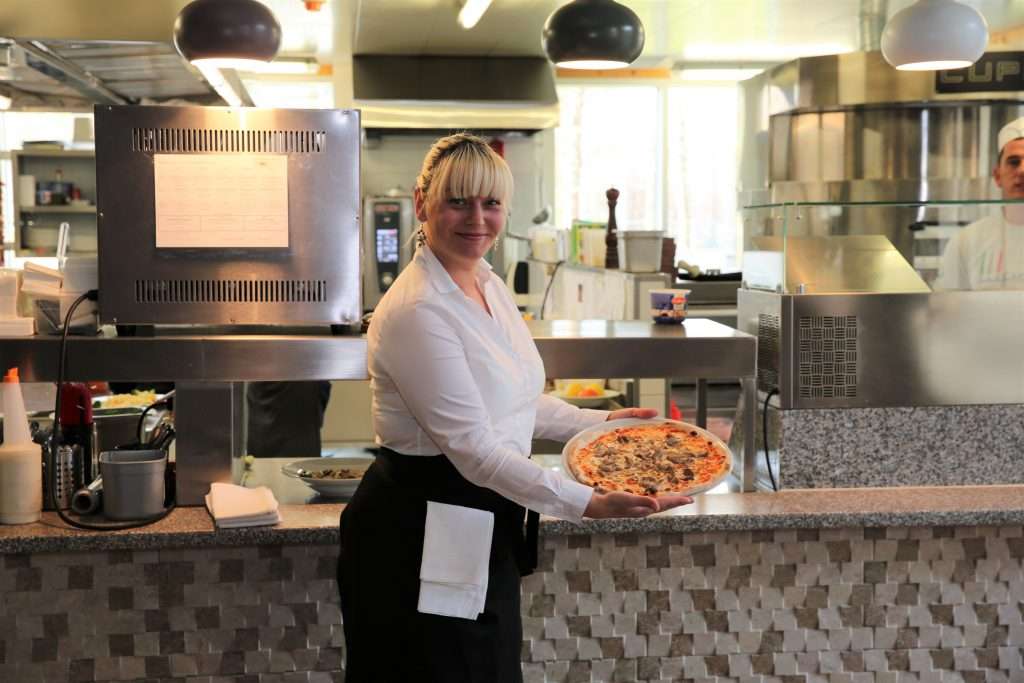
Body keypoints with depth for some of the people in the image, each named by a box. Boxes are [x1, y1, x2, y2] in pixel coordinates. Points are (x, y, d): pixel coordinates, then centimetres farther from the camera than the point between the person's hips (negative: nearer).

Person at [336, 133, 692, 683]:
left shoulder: (490, 286, 6)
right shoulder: (416, 311, -22)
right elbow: (474, 449, -24)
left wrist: (602, 422, 12)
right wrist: (588, 504, -26)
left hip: (483, 531, 9)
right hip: (418, 536, -9)